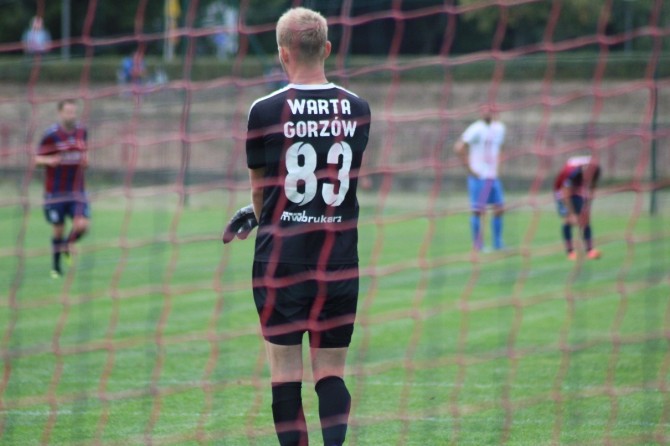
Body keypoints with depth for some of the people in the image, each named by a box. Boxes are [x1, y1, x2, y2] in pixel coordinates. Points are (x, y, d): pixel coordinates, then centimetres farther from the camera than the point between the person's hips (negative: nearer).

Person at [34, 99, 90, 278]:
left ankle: (67, 245, 22)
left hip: (77, 191, 3)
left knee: (82, 225, -12)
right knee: (58, 230, 4)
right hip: (56, 193, -3)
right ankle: (56, 266, 25)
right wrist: (50, 160, -28)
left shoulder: (81, 131, 5)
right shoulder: (51, 135, -10)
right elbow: (38, 158, -7)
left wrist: (85, 159, -1)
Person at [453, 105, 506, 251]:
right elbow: (459, 148, -19)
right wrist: (469, 169, -16)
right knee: (478, 211, -5)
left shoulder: (499, 128, 11)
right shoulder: (476, 129, -12)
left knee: (500, 209, 8)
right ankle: (478, 246, 2)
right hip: (479, 177, -7)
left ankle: (498, 244, 18)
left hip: (493, 177, 7)